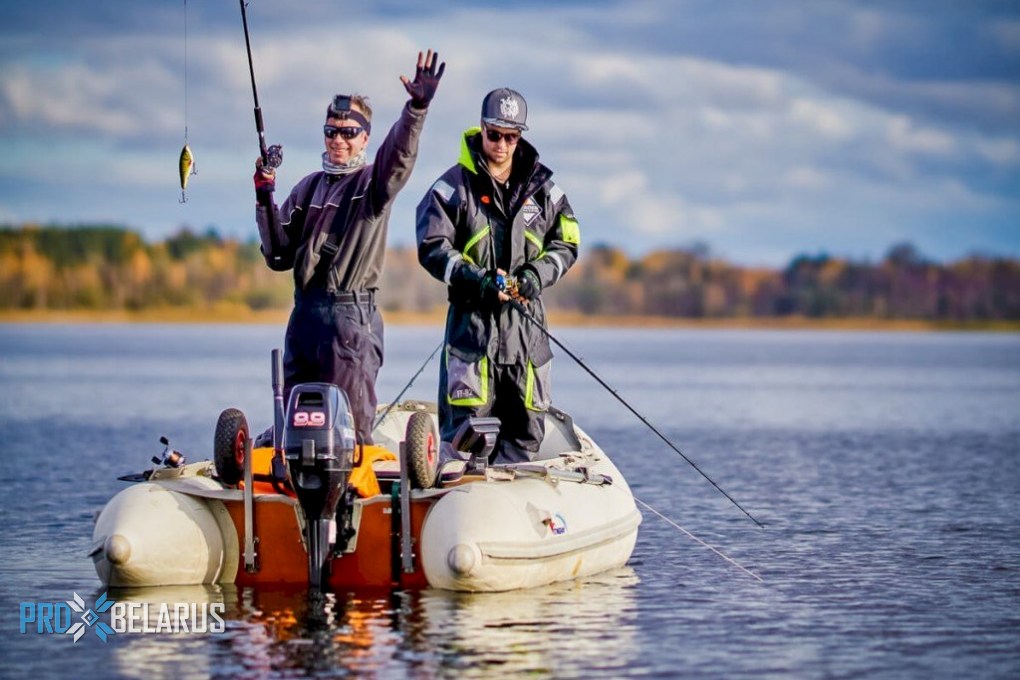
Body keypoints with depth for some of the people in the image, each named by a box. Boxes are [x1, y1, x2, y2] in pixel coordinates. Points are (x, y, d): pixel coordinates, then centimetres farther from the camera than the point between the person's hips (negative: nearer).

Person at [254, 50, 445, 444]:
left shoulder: (374, 182, 2)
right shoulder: (309, 187, 16)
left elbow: (399, 154, -21)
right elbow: (279, 257, 13)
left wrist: (417, 108, -38)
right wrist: (265, 201, 2)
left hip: (351, 315, -5)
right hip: (304, 313, 5)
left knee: (351, 424, -7)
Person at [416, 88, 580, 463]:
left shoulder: (542, 188, 10)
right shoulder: (454, 185, -1)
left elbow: (566, 243, 14)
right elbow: (432, 248, -4)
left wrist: (537, 275, -5)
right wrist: (476, 279, -16)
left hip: (526, 317, 4)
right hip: (472, 316, -4)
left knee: (527, 419, 6)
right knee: (466, 418, -8)